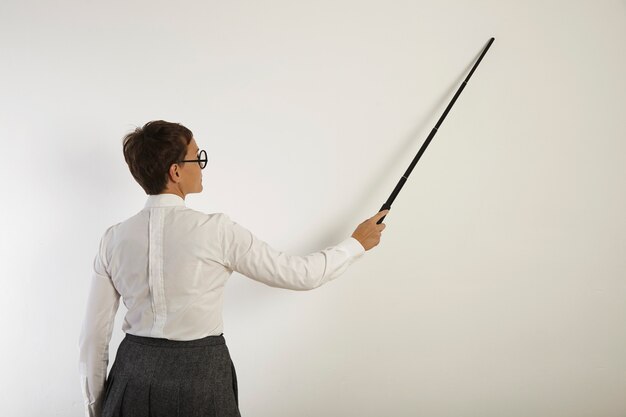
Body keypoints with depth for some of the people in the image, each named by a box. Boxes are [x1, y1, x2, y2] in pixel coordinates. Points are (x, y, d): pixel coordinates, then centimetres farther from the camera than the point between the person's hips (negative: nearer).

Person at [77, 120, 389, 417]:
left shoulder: (114, 238, -4)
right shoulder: (216, 231, -15)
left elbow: (94, 335, 1)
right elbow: (301, 274, -9)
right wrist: (357, 243, 8)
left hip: (133, 375, 4)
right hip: (199, 376, -3)